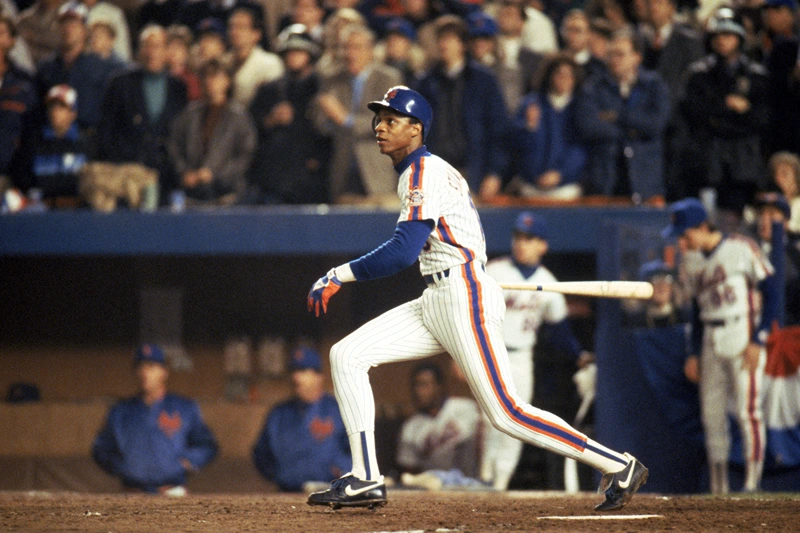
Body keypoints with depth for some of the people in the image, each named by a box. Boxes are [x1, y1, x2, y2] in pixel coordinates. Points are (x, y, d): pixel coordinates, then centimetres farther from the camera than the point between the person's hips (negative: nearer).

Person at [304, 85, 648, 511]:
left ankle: (618, 467, -6)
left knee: (506, 414, -12)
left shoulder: (424, 171, -11)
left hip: (463, 296, -10)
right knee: (346, 356, 1)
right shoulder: (424, 170, 19)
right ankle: (365, 481, -1)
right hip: (435, 301, 10)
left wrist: (338, 276, -17)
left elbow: (404, 252, -21)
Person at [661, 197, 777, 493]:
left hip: (743, 338, -6)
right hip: (710, 344, 6)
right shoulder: (690, 261, 11)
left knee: (748, 411, -11)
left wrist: (758, 341, -12)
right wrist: (694, 353, 13)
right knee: (711, 414, 3)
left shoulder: (741, 249, -7)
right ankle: (718, 490, 7)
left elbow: (770, 294, -6)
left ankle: (752, 483, -9)